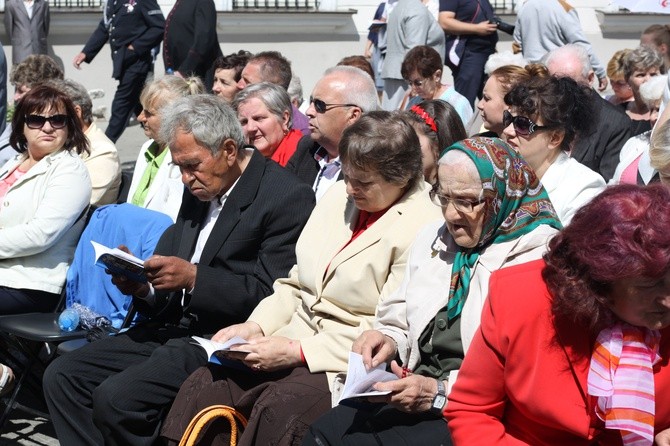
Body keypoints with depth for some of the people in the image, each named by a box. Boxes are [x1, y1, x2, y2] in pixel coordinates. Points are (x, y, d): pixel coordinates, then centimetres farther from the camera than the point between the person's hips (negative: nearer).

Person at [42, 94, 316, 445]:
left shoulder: (287, 197, -11)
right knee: (62, 376, -2)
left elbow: (270, 294, -17)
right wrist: (144, 287, -4)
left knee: (115, 397, -24)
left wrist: (193, 278, -22)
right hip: (173, 330, 9)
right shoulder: (199, 189, 13)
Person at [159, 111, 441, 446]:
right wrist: (255, 326, 0)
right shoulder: (339, 197, 12)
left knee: (276, 411, -32)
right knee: (201, 389, -14)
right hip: (294, 342, 7)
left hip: (347, 364, -7)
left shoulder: (422, 228, -11)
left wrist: (297, 351, -17)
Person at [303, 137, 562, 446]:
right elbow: (400, 321, 21)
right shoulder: (433, 238, 15)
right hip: (411, 396, 7)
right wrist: (388, 340, -2)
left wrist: (440, 393, -20)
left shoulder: (538, 257, -10)